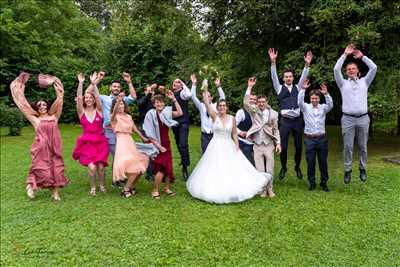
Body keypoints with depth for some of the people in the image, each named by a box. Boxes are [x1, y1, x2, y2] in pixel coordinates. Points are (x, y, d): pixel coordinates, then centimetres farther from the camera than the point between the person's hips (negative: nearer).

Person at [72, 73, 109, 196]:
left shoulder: (99, 110, 3)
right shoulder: (81, 112, 3)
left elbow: (98, 97, -11)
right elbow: (78, 98, -10)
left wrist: (93, 82, -17)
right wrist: (81, 83, -18)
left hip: (100, 142, 0)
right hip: (87, 143, 0)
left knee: (101, 166, -7)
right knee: (91, 167, -14)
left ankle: (102, 185, 22)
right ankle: (93, 187, 13)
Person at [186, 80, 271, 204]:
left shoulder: (232, 118, 2)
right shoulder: (214, 116, -4)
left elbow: (234, 134, 7)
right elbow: (206, 103, -14)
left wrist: (237, 147, 1)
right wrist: (205, 88, -19)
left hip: (229, 147, 2)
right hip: (216, 147, -2)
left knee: (232, 169, 5)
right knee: (215, 169, 2)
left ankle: (232, 191, 21)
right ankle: (216, 191, 18)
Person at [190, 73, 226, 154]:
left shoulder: (216, 106, 4)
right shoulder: (201, 106, 6)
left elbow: (222, 97, -10)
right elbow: (193, 97, -5)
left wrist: (218, 86, -24)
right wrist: (194, 84, -16)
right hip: (205, 134, 0)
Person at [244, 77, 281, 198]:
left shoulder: (273, 113, 2)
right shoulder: (254, 111, 1)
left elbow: (275, 129, 6)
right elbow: (246, 103, -16)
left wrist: (278, 143, 0)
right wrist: (249, 87, -19)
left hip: (269, 145, 0)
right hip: (257, 146, 0)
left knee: (270, 169, 5)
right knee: (260, 170, 5)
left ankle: (269, 188, 21)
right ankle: (262, 189, 18)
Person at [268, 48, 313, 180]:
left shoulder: (297, 87, 13)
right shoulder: (280, 88, 6)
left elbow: (303, 77, 1)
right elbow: (274, 76, -6)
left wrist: (307, 64, -15)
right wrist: (273, 62, -19)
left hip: (297, 120, 2)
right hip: (285, 120, -2)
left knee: (298, 146, 8)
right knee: (283, 146, 0)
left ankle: (297, 167, 26)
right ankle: (283, 168, 20)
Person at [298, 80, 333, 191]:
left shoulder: (323, 108, 5)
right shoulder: (306, 107, 2)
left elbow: (330, 105, -15)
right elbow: (299, 102, -16)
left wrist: (326, 94, -32)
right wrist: (303, 89, -29)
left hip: (322, 138, 1)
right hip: (309, 139, -1)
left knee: (323, 161, 8)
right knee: (310, 162, 5)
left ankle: (324, 182, 21)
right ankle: (312, 183, 17)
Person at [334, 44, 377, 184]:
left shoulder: (364, 81, 14)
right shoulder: (343, 83, 10)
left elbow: (373, 68, 3)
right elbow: (336, 69, -3)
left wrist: (362, 56, 8)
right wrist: (345, 54, 0)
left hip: (363, 118, 1)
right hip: (348, 119, -1)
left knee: (363, 146, 10)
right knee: (348, 147, 1)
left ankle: (362, 169, 24)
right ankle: (347, 170, 11)